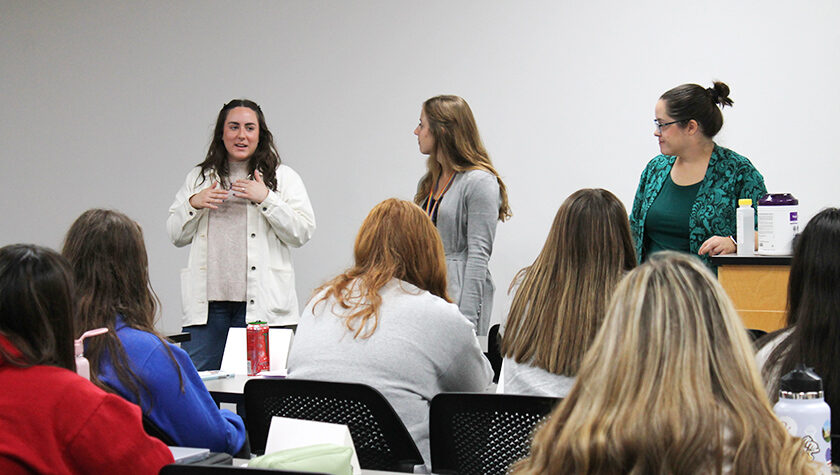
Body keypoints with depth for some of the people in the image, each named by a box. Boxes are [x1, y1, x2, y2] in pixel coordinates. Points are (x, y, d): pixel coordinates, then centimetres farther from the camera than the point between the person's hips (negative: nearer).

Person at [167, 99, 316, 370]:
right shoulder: (198, 178, 18)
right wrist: (193, 205, 0)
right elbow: (176, 236, 18)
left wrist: (266, 199, -10)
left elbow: (303, 233, -1)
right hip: (208, 303, 2)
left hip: (261, 305, -2)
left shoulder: (283, 178, 9)